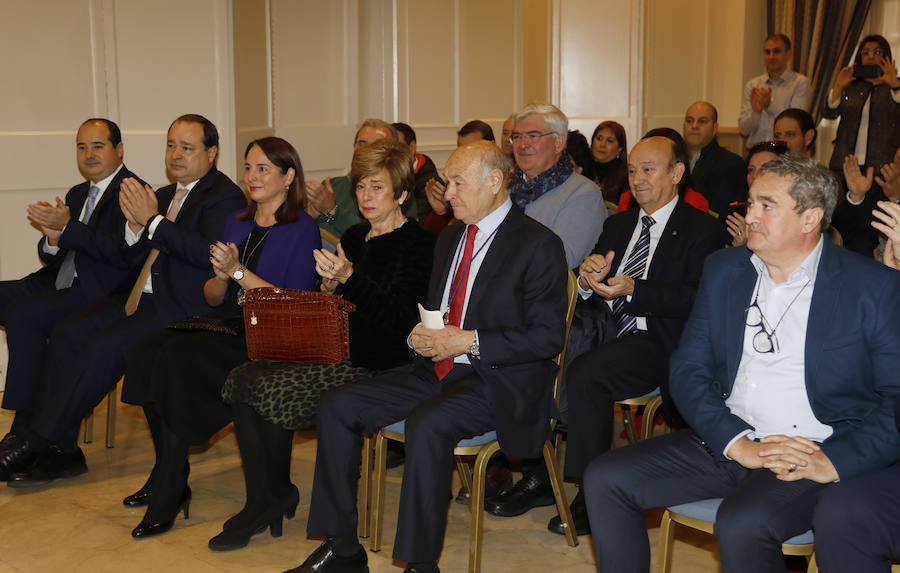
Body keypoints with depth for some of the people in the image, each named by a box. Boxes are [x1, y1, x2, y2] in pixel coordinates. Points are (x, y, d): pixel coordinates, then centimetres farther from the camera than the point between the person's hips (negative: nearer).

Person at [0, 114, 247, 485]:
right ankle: (59, 450, -8)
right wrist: (135, 223, -3)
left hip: (183, 308, -8)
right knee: (67, 333, -10)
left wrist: (153, 220, -17)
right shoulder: (163, 196, 20)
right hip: (144, 299, 8)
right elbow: (136, 258, 18)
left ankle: (38, 441, -13)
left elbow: (208, 254, -21)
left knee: (106, 344, -24)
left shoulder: (225, 196, -5)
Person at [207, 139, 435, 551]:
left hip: (376, 364, -8)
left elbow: (399, 319, -17)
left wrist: (350, 278, -26)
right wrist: (329, 286, -2)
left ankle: (278, 493, 4)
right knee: (242, 378, -12)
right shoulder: (354, 237, 18)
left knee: (271, 389, -22)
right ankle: (259, 502, -6)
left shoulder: (417, 243, -5)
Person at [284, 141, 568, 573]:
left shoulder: (539, 245, -8)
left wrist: (469, 342, -20)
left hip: (500, 383, -8)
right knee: (337, 405, -7)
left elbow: (548, 337, -13)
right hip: (437, 371, 8)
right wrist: (420, 335, 0)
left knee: (427, 423, -36)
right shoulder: (449, 238, 17)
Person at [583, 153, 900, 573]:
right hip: (726, 441, 5)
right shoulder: (723, 269, 9)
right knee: (605, 479, -9)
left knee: (742, 524, -34)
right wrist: (737, 442, -11)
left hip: (813, 452, -5)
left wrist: (834, 462, -20)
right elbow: (688, 370, 5)